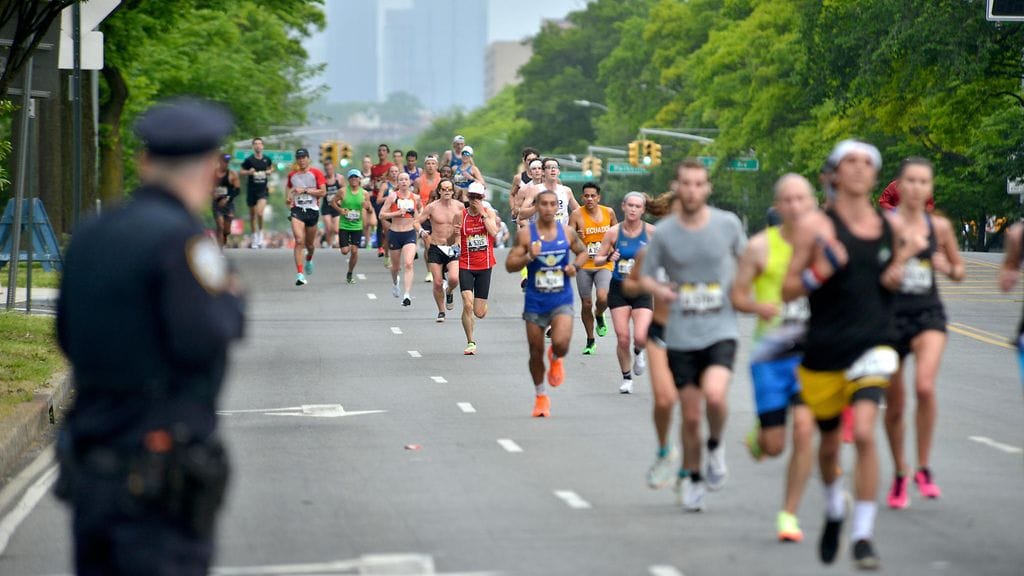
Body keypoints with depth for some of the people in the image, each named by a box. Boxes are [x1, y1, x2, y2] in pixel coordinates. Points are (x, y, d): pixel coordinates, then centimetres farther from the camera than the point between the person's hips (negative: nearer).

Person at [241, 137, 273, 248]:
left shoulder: (267, 160, 2)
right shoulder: (249, 160, -4)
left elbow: (271, 167, 23)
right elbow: (241, 172, 3)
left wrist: (269, 171, 1)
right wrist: (249, 172, -16)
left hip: (263, 190, 0)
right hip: (252, 190, 0)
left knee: (260, 212, -20)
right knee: (252, 215, 9)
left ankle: (261, 233, 2)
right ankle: (254, 238, 22)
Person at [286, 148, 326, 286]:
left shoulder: (316, 173, 0)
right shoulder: (292, 175, 10)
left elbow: (323, 192, -8)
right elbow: (288, 187, 29)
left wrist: (305, 190, -14)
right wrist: (289, 197, 8)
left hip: (312, 210, 0)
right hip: (297, 209, 0)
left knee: (310, 244, 13)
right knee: (299, 241, -19)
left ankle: (309, 259, 50)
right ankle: (300, 274, -23)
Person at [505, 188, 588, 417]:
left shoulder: (567, 232, 0)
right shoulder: (526, 234, -6)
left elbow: (582, 251, 17)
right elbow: (510, 265, -6)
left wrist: (575, 265, -4)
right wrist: (529, 256, -23)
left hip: (561, 301, 0)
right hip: (535, 302, 0)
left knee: (561, 343, -22)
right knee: (536, 352, 7)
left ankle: (556, 359, 16)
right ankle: (541, 397, 28)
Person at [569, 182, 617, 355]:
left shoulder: (608, 212, 2)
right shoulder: (576, 214, -6)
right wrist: (576, 237, -26)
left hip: (604, 264, 0)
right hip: (584, 265, 0)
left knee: (603, 298, -22)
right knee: (586, 304, 4)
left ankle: (599, 316, 14)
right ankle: (590, 341, 22)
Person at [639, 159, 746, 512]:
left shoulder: (727, 224, -1)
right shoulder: (664, 232, -1)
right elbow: (645, 275, 8)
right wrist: (659, 289, -14)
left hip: (720, 329, -1)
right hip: (681, 335, 1)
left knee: (714, 394, -26)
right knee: (690, 415, 5)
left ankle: (716, 445, 5)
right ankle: (692, 478, 27)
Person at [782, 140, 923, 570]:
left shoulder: (888, 228, 5)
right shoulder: (816, 226, -6)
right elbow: (788, 290, -5)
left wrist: (901, 262, -2)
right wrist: (821, 271, -23)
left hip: (871, 348, 1)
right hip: (823, 352, -1)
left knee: (863, 432, -20)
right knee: (829, 443, 13)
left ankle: (863, 537, -13)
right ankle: (834, 512, 44)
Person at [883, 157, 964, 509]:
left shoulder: (939, 226, 3)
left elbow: (959, 270, 16)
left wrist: (948, 267, -6)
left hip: (928, 313, 0)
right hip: (890, 316, 0)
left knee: (925, 387, -24)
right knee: (894, 404, 8)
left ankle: (924, 468, -9)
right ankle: (899, 475, 29)